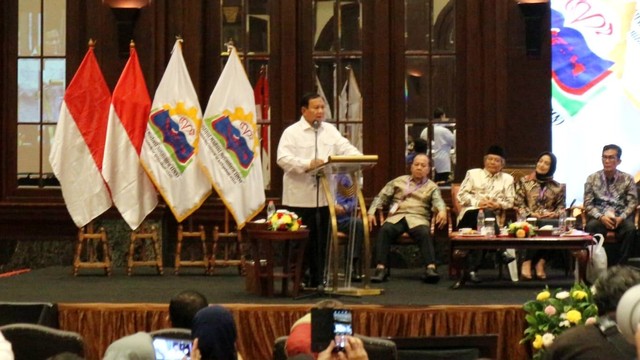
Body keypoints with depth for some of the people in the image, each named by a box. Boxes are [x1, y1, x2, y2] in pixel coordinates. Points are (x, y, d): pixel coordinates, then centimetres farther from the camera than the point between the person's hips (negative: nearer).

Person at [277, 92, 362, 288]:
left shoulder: (330, 130, 14)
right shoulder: (292, 132, -3)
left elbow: (346, 148, 6)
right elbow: (283, 158, -15)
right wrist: (307, 164, -27)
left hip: (324, 197, 5)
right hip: (300, 197, -5)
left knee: (321, 241, 8)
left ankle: (318, 280, 15)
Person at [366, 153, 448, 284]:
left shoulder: (432, 187, 20)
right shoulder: (398, 182, 24)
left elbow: (438, 201, 0)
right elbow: (381, 197, 19)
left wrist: (442, 210, -24)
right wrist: (371, 212, 2)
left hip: (418, 218, -1)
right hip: (397, 216, 1)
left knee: (424, 233, -35)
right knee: (385, 230, -32)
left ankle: (430, 268, -47)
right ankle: (380, 269, -38)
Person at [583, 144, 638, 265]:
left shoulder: (627, 179, 7)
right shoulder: (592, 178, 7)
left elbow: (632, 202, 3)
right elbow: (588, 204, 2)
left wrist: (621, 217, -15)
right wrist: (601, 217, -16)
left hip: (620, 217, 0)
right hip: (599, 217, 0)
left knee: (630, 228, -34)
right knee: (591, 226, -35)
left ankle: (619, 266, -24)